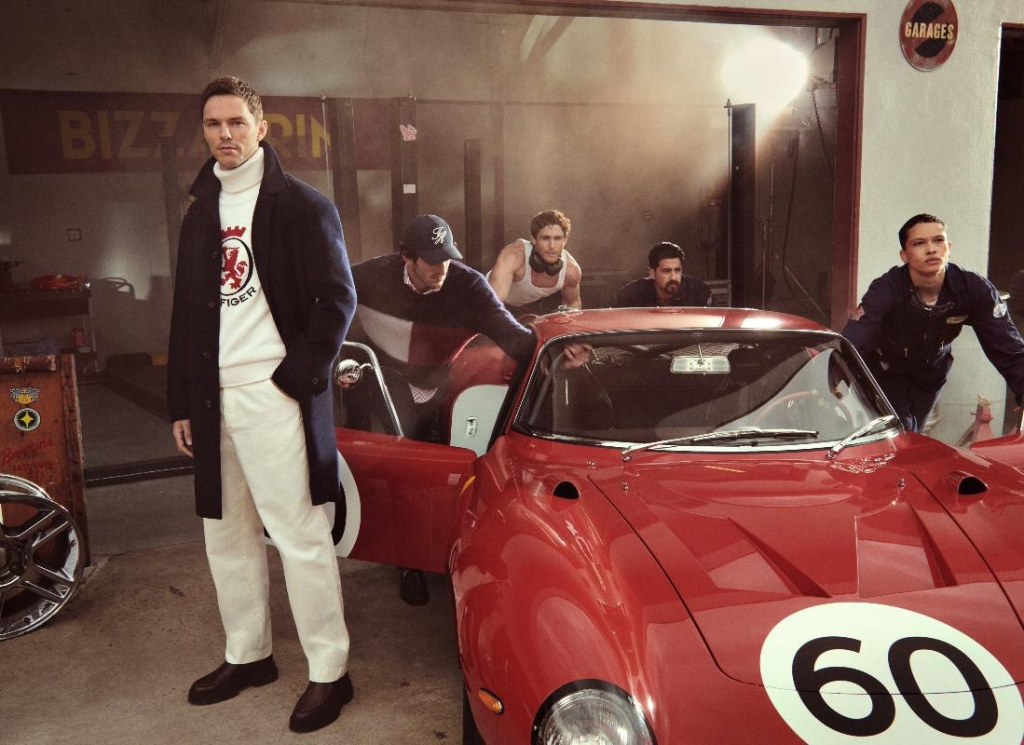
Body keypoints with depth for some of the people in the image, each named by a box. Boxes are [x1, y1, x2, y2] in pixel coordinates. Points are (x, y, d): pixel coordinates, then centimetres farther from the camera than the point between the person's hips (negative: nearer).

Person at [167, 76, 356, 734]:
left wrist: (298, 375, -13)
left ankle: (330, 672, 8)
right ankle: (248, 655, 31)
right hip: (213, 396, 7)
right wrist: (182, 402, 14)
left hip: (273, 392, -7)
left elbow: (339, 298, -9)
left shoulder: (301, 205, -3)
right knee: (227, 533, 15)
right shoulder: (201, 215, 17)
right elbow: (187, 314, 18)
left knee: (299, 535, -4)